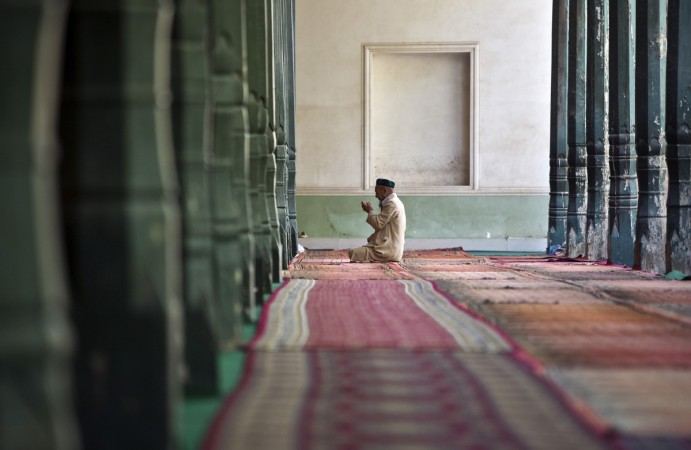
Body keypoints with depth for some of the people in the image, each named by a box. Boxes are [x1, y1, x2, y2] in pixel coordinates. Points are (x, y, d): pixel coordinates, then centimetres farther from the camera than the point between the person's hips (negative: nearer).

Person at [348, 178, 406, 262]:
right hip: (390, 247, 11)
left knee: (352, 253, -17)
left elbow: (378, 224, -16)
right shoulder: (394, 202, 18)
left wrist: (370, 211, -1)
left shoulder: (392, 204, -15)